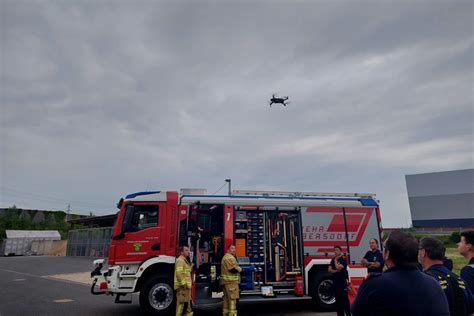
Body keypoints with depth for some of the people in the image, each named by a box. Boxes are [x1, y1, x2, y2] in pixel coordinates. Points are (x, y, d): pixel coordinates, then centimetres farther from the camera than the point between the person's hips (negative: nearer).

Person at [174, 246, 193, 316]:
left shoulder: (185, 260, 19)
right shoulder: (180, 260, -14)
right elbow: (179, 273, -23)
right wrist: (183, 283, -25)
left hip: (186, 285, 11)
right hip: (182, 286, -11)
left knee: (187, 302, 17)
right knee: (182, 303, -6)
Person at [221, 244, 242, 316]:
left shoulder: (225, 257, 21)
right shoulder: (230, 257, -13)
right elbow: (233, 269, -22)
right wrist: (240, 269, -5)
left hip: (227, 281, 11)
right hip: (231, 281, -11)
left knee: (227, 298, 13)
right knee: (232, 298, -9)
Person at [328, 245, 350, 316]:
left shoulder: (343, 260, -8)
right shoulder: (333, 260, 11)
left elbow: (338, 267, -22)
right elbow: (329, 269, 3)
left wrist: (335, 260, -9)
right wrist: (335, 271, -13)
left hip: (342, 281, -6)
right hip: (335, 281, 7)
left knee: (345, 299, -6)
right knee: (338, 299, 10)